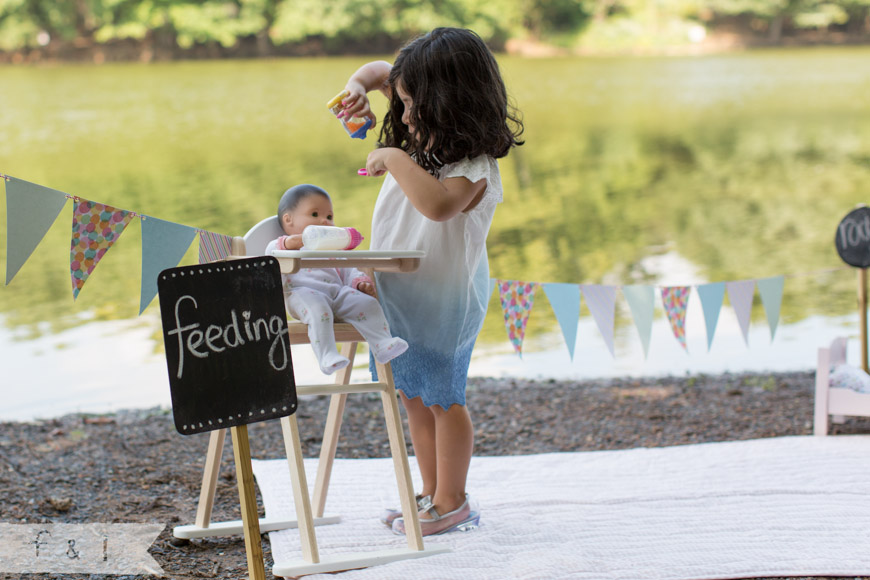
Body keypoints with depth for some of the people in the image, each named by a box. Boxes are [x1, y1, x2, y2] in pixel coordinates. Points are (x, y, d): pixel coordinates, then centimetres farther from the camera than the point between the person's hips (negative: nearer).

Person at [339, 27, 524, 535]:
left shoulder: (475, 168, -24)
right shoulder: (426, 137, 0)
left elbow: (438, 204, -46)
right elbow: (381, 71, 13)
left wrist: (394, 158, -35)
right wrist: (359, 86, -9)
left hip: (443, 299, -8)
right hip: (400, 292, 8)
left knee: (443, 398, 4)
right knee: (414, 396, 16)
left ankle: (452, 502, 19)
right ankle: (432, 494, 29)